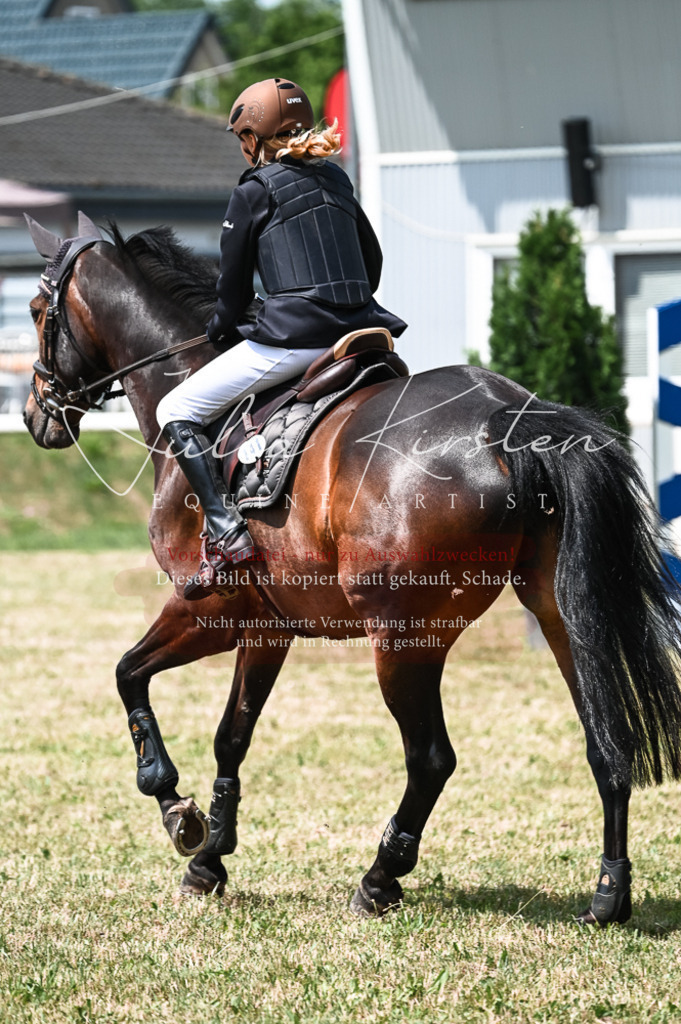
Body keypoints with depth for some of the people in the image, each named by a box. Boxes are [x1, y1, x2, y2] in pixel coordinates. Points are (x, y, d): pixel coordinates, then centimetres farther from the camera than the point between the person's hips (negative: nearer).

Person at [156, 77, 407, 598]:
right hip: (359, 333, 7)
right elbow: (373, 262, 24)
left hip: (293, 335, -7)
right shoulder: (337, 180, 16)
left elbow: (234, 282, 2)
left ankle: (226, 534, -12)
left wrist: (223, 327, 21)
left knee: (177, 412, 3)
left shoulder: (254, 192, -2)